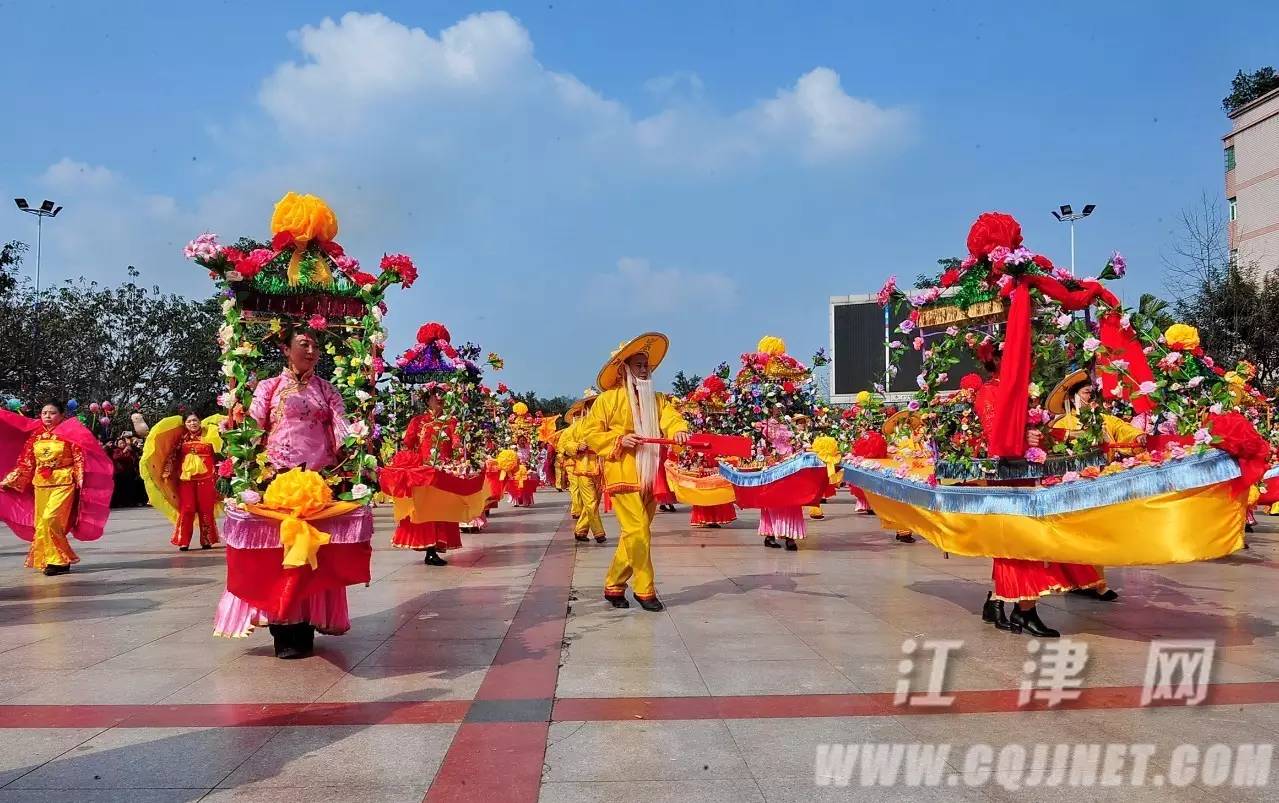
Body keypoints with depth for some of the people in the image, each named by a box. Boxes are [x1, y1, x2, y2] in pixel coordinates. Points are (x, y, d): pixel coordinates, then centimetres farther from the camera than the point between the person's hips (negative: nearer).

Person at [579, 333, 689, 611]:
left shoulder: (657, 400, 14)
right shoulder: (608, 399, 1)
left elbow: (671, 418, -4)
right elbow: (589, 434, 1)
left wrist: (679, 431, -27)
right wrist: (619, 440, -13)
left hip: (650, 476, 5)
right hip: (623, 475, -5)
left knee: (634, 535, 9)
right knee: (638, 532, -12)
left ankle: (613, 586, 22)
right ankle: (645, 590, -1)